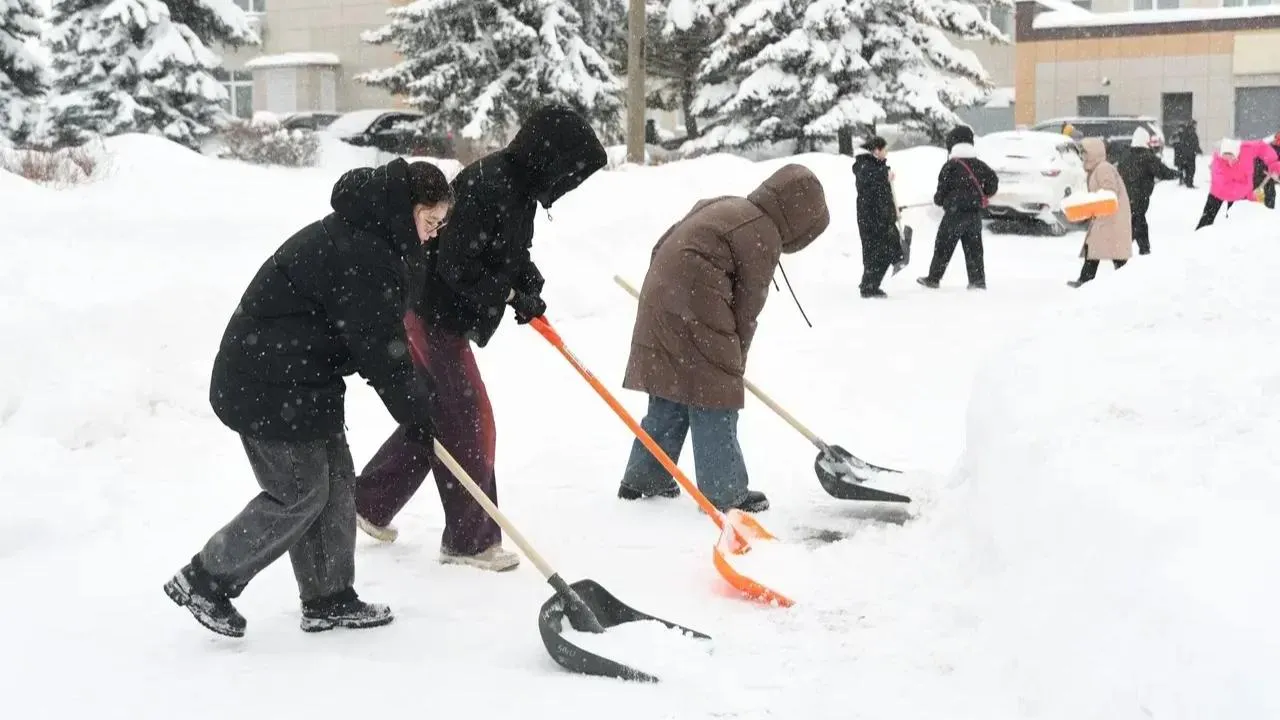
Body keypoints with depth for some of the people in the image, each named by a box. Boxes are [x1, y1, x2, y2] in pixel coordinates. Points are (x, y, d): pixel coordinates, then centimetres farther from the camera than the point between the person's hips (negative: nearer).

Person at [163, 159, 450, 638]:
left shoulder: (358, 235, 14)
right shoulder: (361, 255, -22)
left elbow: (380, 337, 21)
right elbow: (379, 349, -21)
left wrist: (417, 399, 17)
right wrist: (417, 414, -11)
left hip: (299, 382, 11)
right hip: (270, 391, -11)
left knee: (336, 483, 12)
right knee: (301, 492, -2)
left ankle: (328, 600, 20)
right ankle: (204, 582, 8)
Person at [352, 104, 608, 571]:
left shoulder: (519, 189, 6)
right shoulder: (486, 187, -25)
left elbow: (513, 254, 19)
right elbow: (456, 266, -27)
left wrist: (529, 288, 0)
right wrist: (510, 294, -19)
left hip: (446, 319, 10)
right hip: (430, 316, -10)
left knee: (435, 417, 19)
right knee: (468, 423, -3)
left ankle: (369, 503, 33)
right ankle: (470, 539, 7)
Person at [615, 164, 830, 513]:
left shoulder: (727, 207, 18)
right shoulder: (763, 238, -8)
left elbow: (662, 246, 21)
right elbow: (746, 309, -4)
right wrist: (735, 360, 10)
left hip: (660, 302, 9)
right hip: (696, 318, -9)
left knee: (669, 401, 18)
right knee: (714, 402, -1)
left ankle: (643, 479, 25)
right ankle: (725, 494, 4)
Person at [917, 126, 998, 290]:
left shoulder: (950, 167, -9)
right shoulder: (979, 165, 5)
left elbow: (942, 190, -6)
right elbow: (993, 181, 6)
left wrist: (939, 200, 15)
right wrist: (983, 196, 21)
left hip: (955, 213, -5)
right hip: (975, 213, 5)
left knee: (943, 246, 5)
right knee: (974, 247, 9)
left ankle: (933, 278, 9)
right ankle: (978, 281, 6)